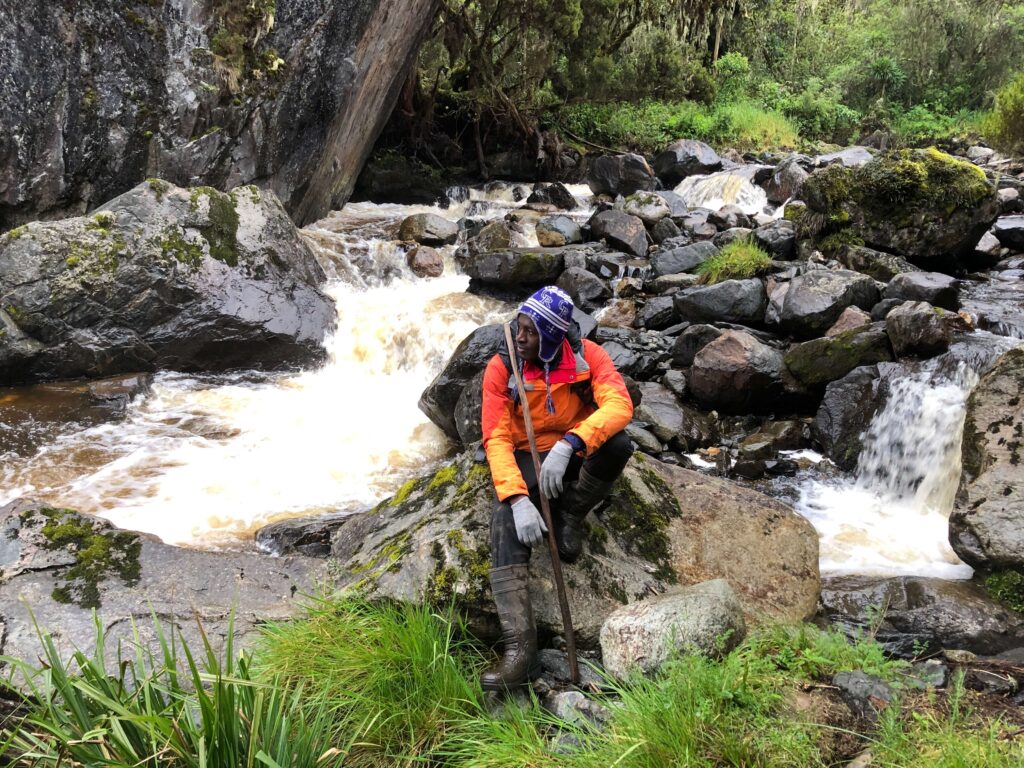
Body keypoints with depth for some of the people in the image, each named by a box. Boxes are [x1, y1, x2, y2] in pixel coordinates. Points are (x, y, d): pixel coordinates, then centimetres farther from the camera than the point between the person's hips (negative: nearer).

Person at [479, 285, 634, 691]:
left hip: (576, 455, 1)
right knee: (505, 520, -32)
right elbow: (497, 439, -18)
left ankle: (569, 515, -5)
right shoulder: (501, 368, -13)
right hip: (527, 461, 0)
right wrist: (518, 499, -34)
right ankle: (520, 649, -37)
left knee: (617, 444, -34)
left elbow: (619, 404, -29)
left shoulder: (586, 355, -13)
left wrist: (568, 445, -45)